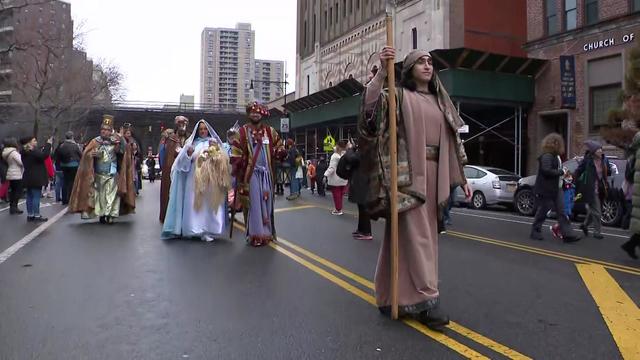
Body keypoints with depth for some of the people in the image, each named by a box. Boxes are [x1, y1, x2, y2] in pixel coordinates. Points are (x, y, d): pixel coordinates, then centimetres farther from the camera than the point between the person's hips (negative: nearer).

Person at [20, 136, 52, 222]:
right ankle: (37, 215, -7)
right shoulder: (33, 151, -15)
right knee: (36, 196, -7)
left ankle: (30, 215, 16)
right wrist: (48, 144, -20)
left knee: (30, 197, 11)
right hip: (36, 178, -10)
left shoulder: (25, 152, 15)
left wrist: (43, 148, 10)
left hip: (28, 178, 10)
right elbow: (43, 156, -27)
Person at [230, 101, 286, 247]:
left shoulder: (270, 131, 9)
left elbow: (279, 146, 16)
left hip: (266, 174, 3)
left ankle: (266, 233, 17)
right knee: (253, 204, -3)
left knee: (266, 203, 7)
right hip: (250, 174, -3)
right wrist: (237, 172, -9)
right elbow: (235, 153, -1)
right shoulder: (242, 132, 1)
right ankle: (255, 235, 4)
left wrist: (281, 152, -8)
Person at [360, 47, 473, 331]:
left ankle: (399, 294, 23)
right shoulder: (398, 96, 2)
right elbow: (370, 103, -19)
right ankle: (425, 299, -8)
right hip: (408, 173, -7)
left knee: (424, 233, 10)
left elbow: (452, 141, 18)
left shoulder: (440, 101, 19)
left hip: (433, 174, 7)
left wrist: (462, 178, 16)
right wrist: (382, 70, -30)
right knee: (414, 233, -10)